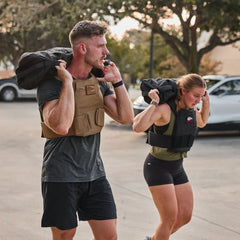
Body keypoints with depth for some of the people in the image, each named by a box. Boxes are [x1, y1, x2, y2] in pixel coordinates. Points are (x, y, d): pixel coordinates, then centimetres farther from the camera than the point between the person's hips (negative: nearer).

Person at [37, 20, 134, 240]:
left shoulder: (99, 83, 7)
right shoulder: (51, 84, -14)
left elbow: (126, 118, 3)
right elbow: (61, 126, -30)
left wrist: (117, 81, -3)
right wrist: (68, 82, -25)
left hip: (94, 173, 6)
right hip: (61, 177, -6)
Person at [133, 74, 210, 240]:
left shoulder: (191, 109, 1)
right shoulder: (164, 109, -22)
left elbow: (202, 122, 25)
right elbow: (138, 127, -37)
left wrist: (206, 102, 8)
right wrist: (154, 103, -32)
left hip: (177, 168, 8)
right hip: (157, 168, -8)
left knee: (185, 216, 9)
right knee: (170, 218, -8)